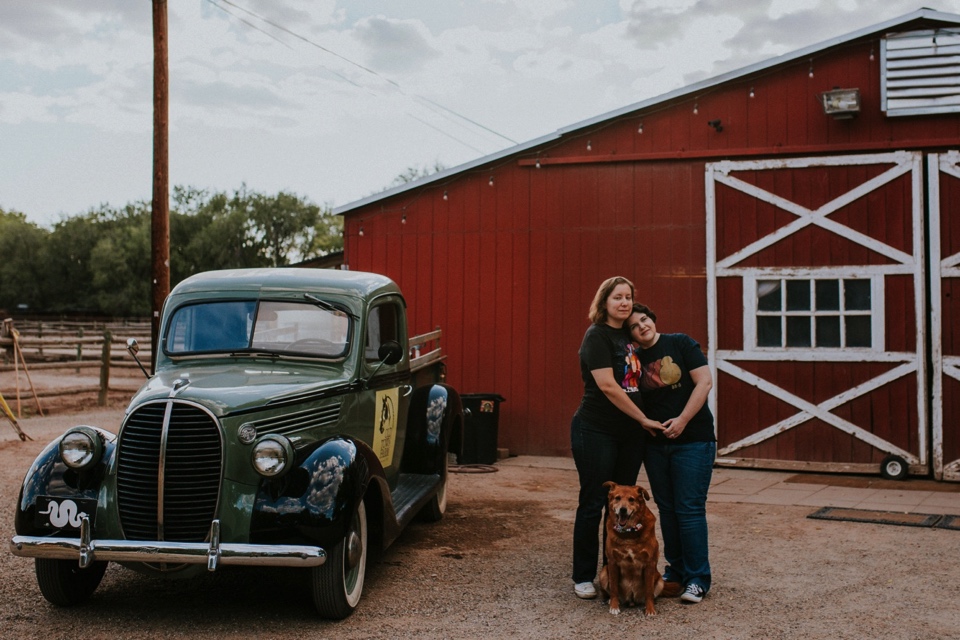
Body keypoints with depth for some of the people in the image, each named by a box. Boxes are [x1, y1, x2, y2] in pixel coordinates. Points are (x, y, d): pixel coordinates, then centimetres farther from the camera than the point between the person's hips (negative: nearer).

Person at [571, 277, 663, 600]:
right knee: (593, 503, 0)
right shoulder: (597, 335, -10)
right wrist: (644, 419, -13)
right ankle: (583, 577, 10)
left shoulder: (628, 335, 12)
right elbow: (607, 385, -18)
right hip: (597, 432, -7)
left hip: (630, 434, 7)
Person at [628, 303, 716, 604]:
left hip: (693, 441, -5)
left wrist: (682, 420, -16)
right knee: (667, 509, 10)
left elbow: (705, 381, -11)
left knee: (689, 509, -5)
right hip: (656, 444, 5)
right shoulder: (634, 360, 7)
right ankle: (675, 572, 21)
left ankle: (697, 579, 4)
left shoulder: (681, 344, -5)